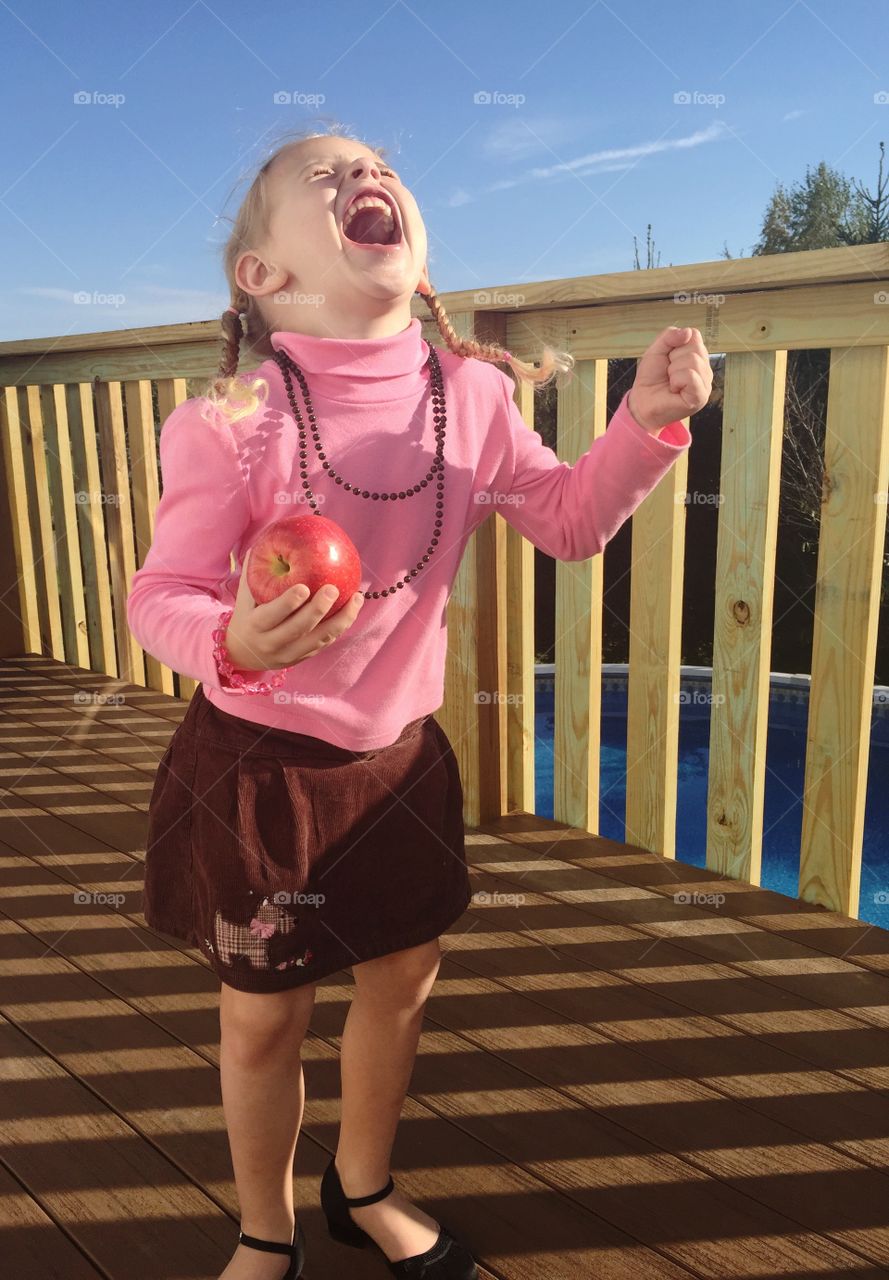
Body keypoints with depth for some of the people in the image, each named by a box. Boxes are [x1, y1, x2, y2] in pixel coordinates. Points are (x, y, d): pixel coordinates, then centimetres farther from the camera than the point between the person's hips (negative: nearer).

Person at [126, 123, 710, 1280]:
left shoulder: (473, 396, -6)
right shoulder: (234, 419, -20)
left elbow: (571, 520, 4)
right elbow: (161, 594, -17)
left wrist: (649, 423, -11)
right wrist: (232, 643, -38)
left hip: (401, 755, 5)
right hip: (260, 767, -4)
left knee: (403, 979, 19)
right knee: (264, 1013, 13)